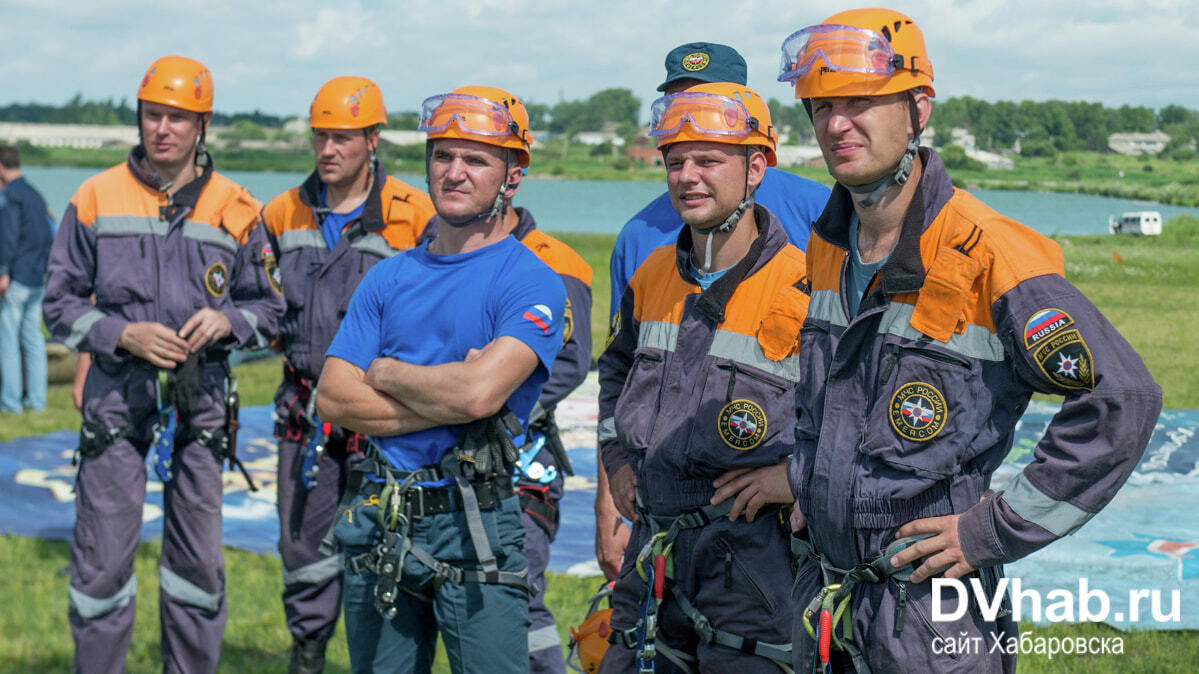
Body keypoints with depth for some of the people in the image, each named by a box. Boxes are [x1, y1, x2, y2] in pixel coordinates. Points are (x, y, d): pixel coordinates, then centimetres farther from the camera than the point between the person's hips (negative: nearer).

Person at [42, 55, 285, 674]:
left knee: (198, 559, 8)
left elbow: (269, 306, 11)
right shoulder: (95, 199, 2)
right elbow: (60, 303, 5)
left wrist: (226, 321, -11)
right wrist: (123, 334, -12)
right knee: (102, 557, 1)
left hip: (201, 398, 1)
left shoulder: (235, 210, 4)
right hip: (117, 397, -1)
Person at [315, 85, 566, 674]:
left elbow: (480, 392, -22)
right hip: (377, 521, 5)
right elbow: (333, 399, 0)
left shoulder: (530, 282, -6)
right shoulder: (389, 277, 10)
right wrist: (446, 397, -11)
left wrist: (386, 372, -5)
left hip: (476, 527, -5)